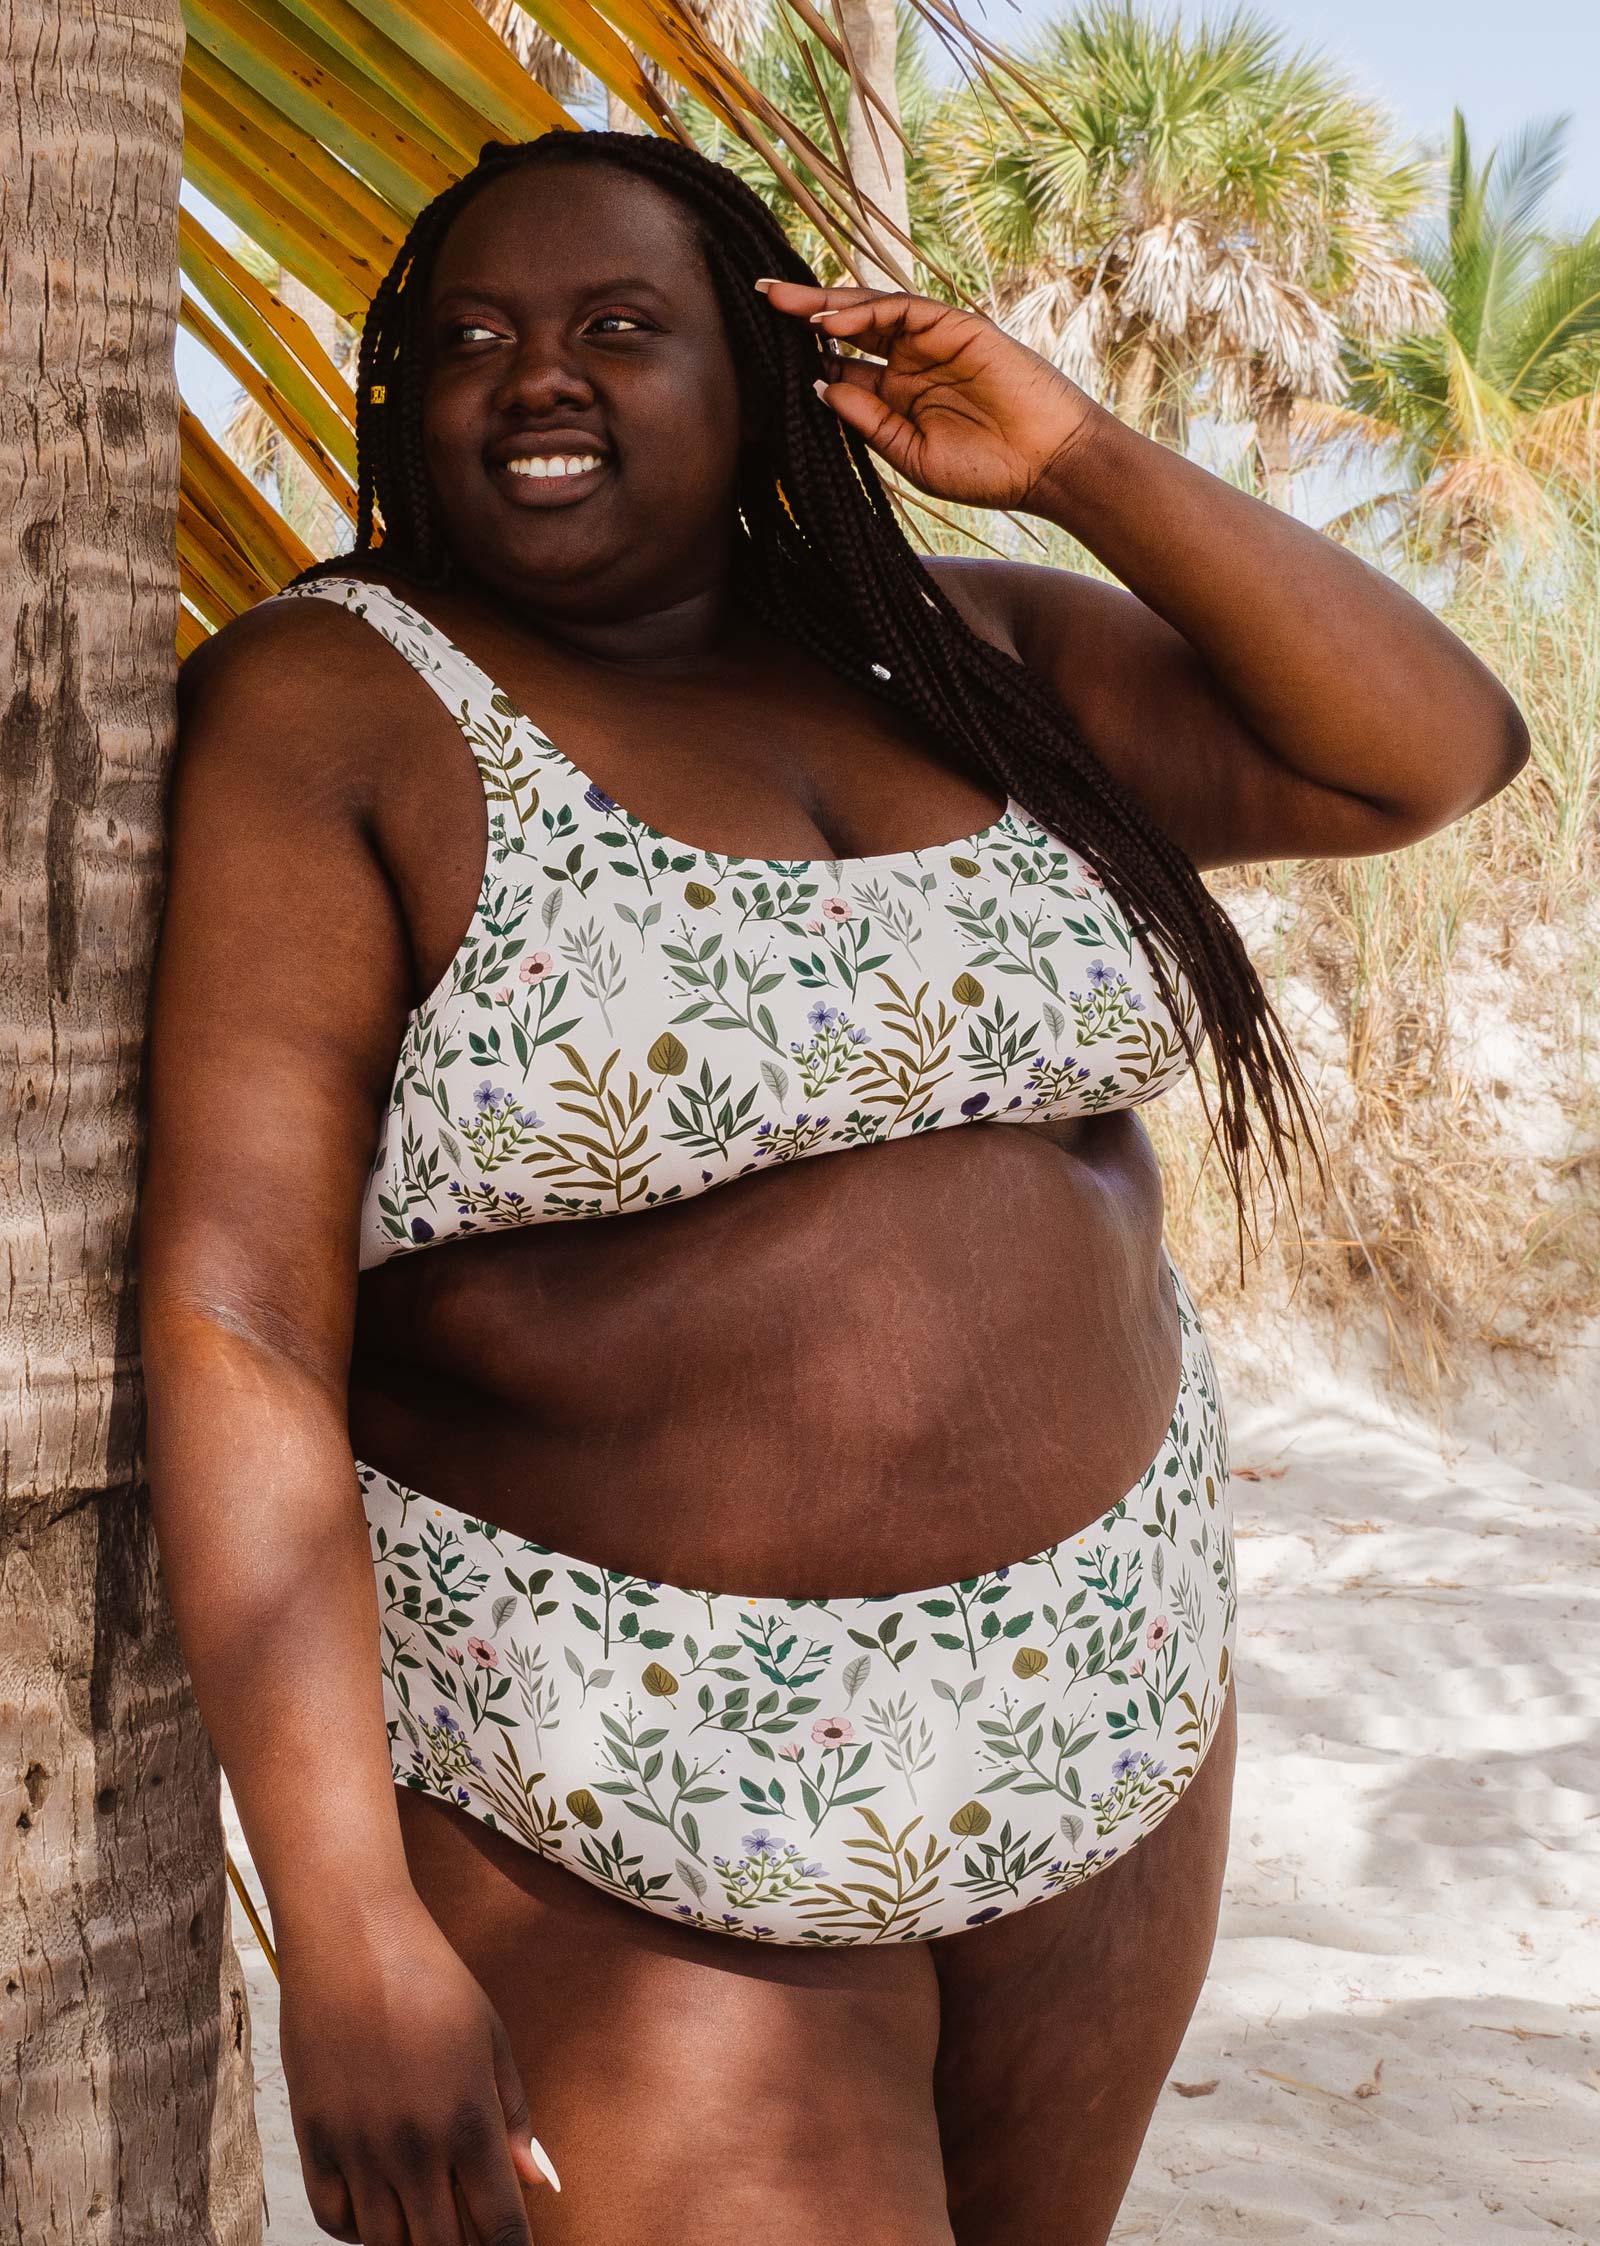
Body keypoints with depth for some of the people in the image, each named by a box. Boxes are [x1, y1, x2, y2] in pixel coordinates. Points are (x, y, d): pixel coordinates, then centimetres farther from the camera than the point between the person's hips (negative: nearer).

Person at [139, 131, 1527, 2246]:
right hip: (630, 1793, -5)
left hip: (1090, 1702, 6)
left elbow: (1439, 748, 3)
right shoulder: (320, 714, -11)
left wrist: (1080, 462, -8)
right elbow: (229, 1313, -19)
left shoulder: (943, 648, 4)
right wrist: (349, 1933, -26)